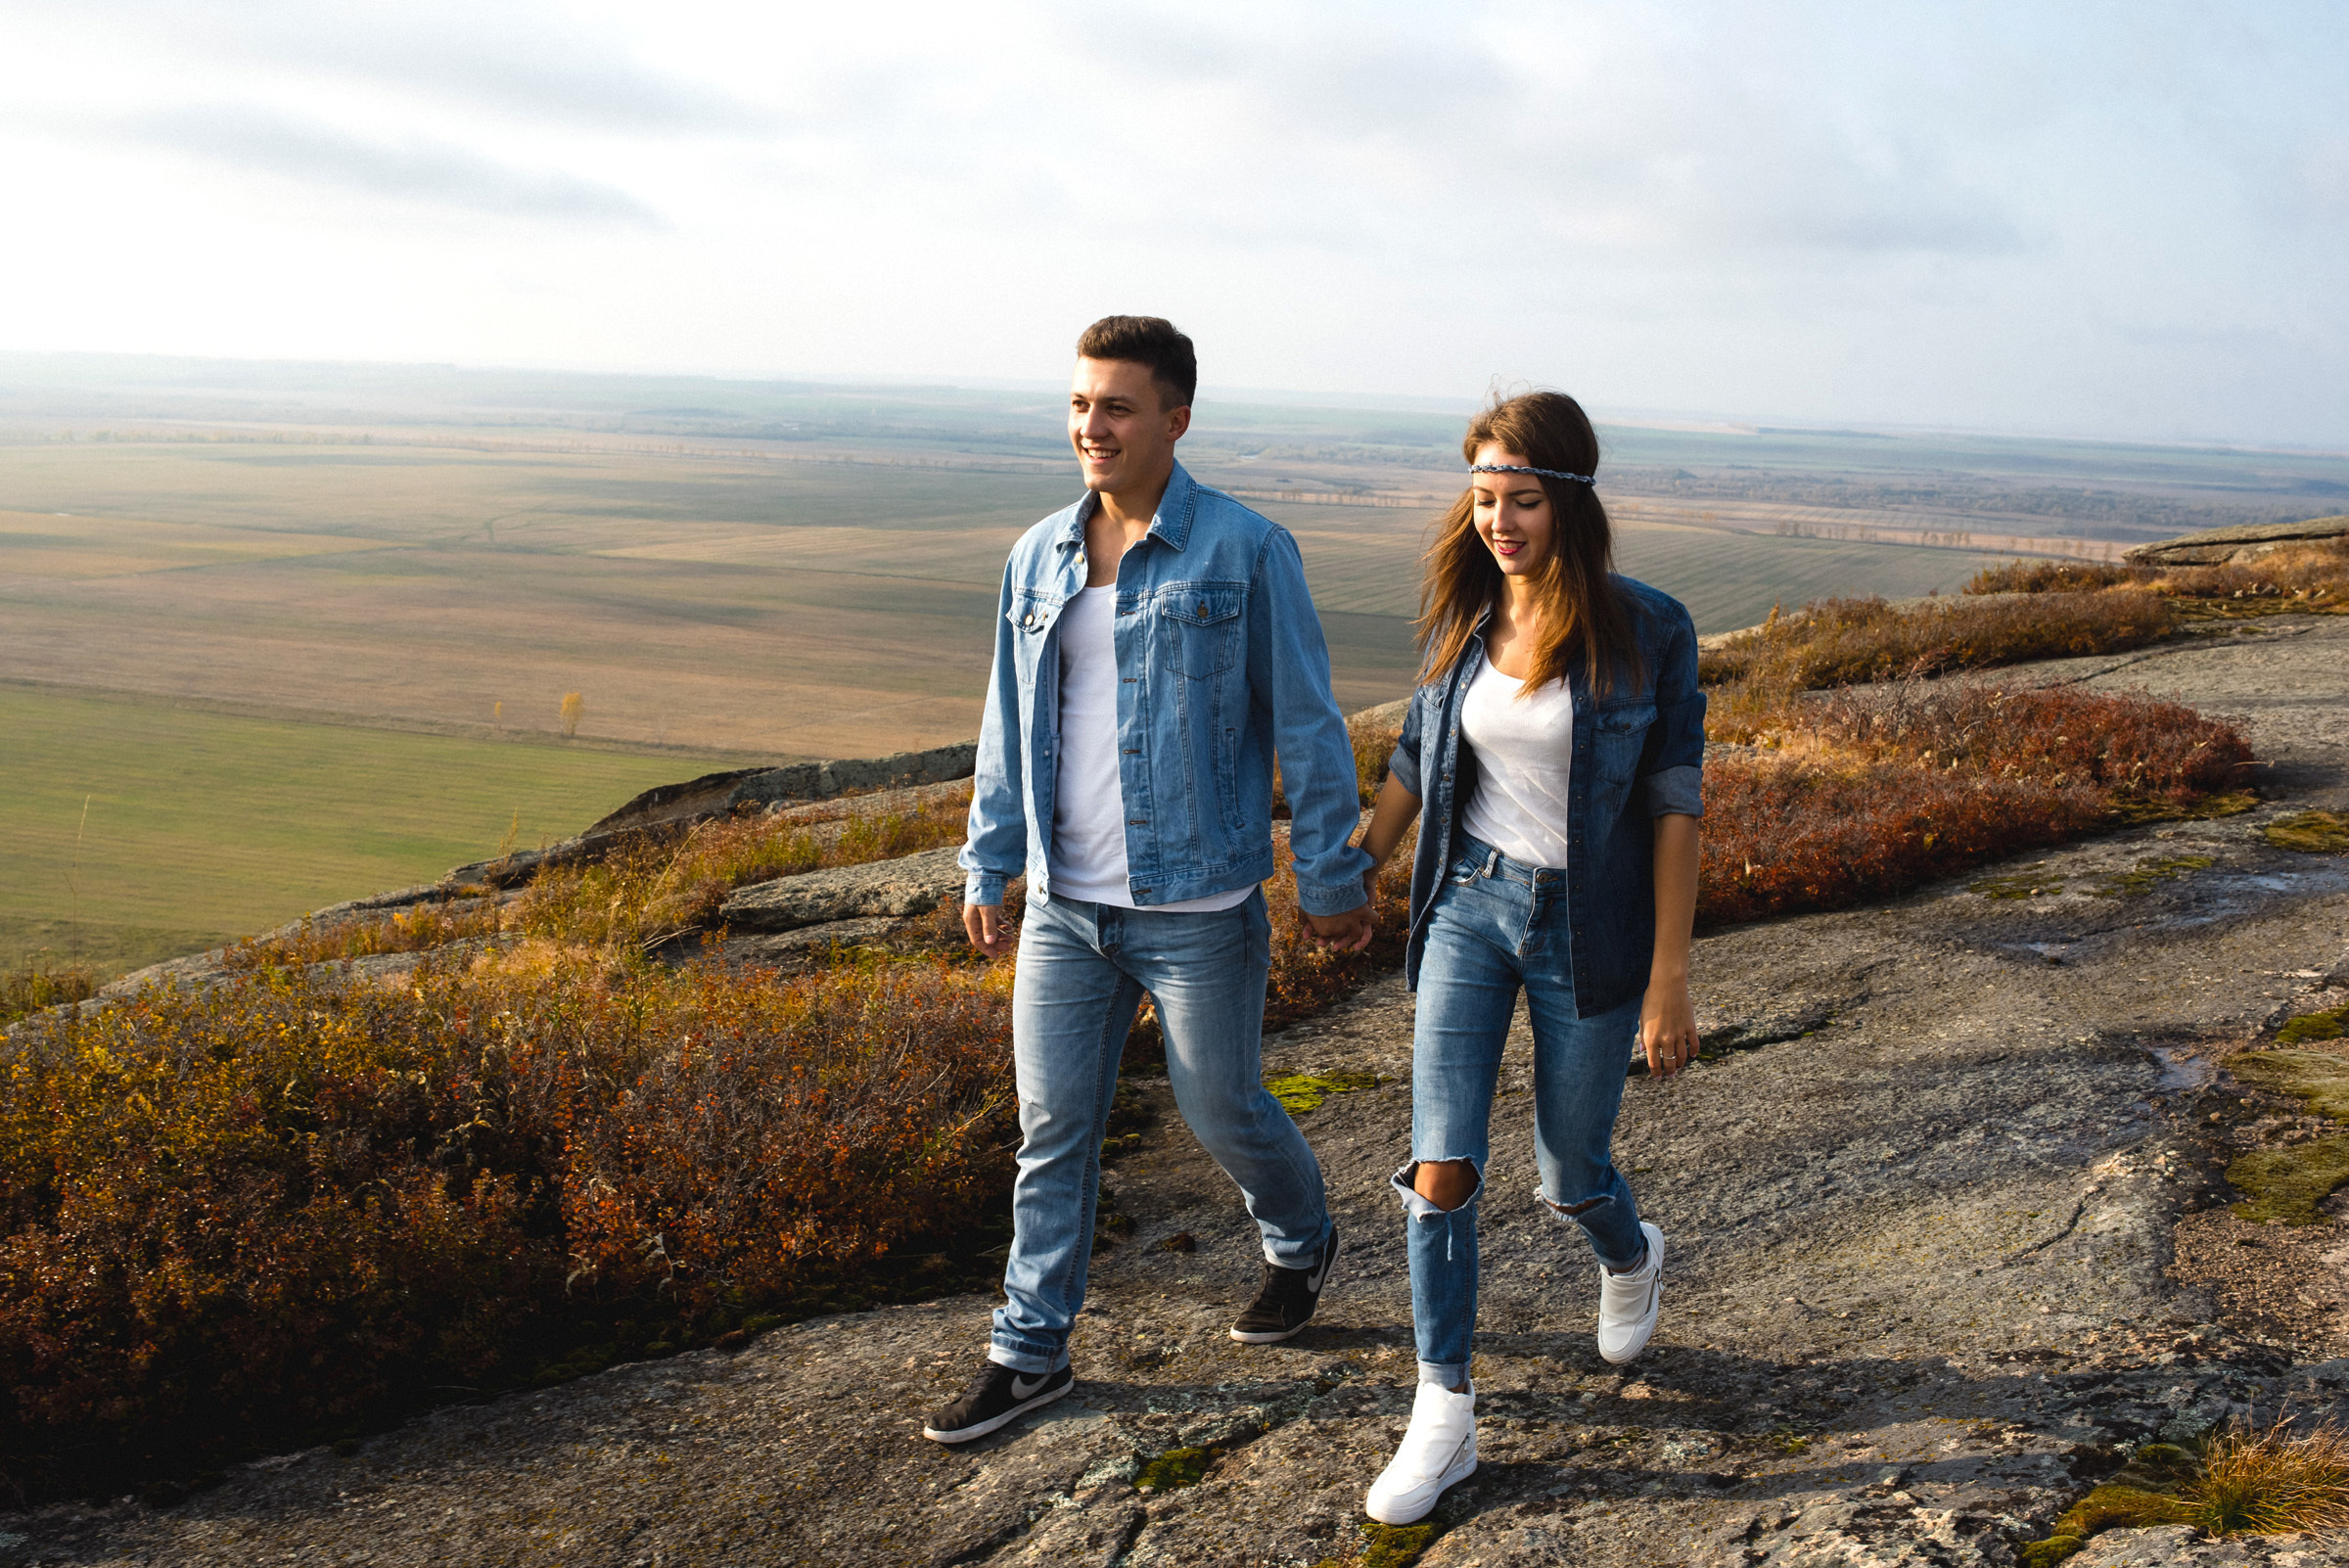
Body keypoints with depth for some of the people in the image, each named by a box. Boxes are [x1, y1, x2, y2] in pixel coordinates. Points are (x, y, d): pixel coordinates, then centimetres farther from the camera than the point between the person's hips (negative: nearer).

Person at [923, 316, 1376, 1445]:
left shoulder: (1246, 552, -9)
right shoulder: (1038, 558, 5)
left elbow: (1306, 724, -6)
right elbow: (1010, 726, 13)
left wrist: (1333, 879, -5)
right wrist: (987, 866, 12)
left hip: (1197, 906, -4)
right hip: (1064, 904, 5)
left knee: (1221, 1110, 11)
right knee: (1052, 1126, 10)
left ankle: (1302, 1243, 42)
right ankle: (1029, 1350, 24)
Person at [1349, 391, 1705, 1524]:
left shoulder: (1647, 632, -12)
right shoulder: (1460, 620, -1)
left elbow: (1676, 804, -10)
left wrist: (1669, 979, -12)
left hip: (1587, 928, -2)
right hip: (1468, 908, 3)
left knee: (1570, 1171, 13)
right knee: (1440, 1168, -6)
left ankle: (1630, 1257, 51)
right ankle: (1443, 1419, 9)